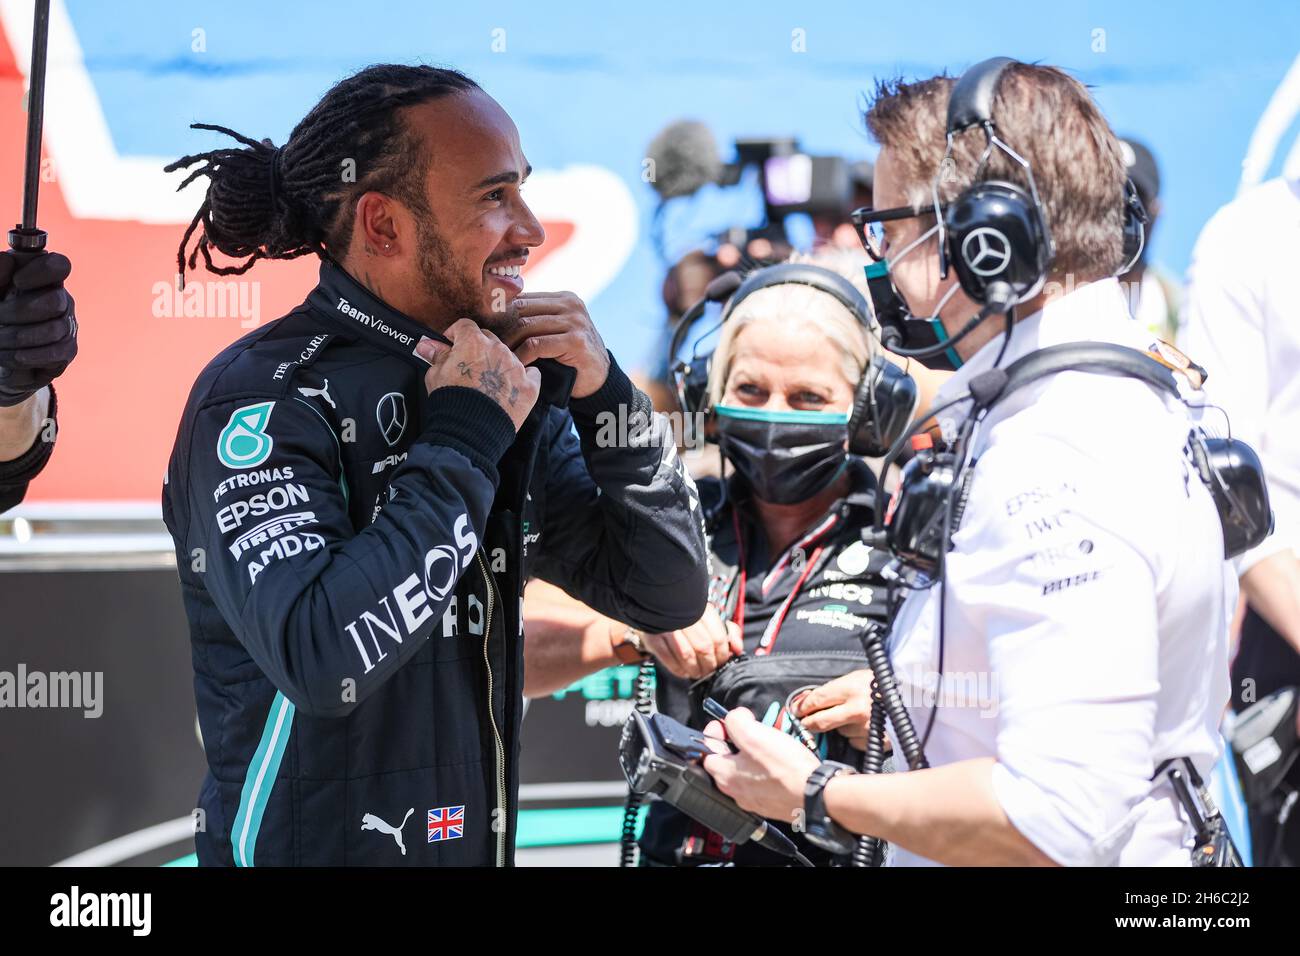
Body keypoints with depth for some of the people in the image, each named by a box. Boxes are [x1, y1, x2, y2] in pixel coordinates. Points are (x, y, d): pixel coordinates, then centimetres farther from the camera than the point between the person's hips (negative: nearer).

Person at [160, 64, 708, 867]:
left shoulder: (500, 385, 2)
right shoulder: (263, 398, -17)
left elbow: (670, 596, 4)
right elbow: (323, 662, -31)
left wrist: (607, 397, -10)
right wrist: (462, 443, -23)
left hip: (478, 841, 7)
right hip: (309, 845, -7)